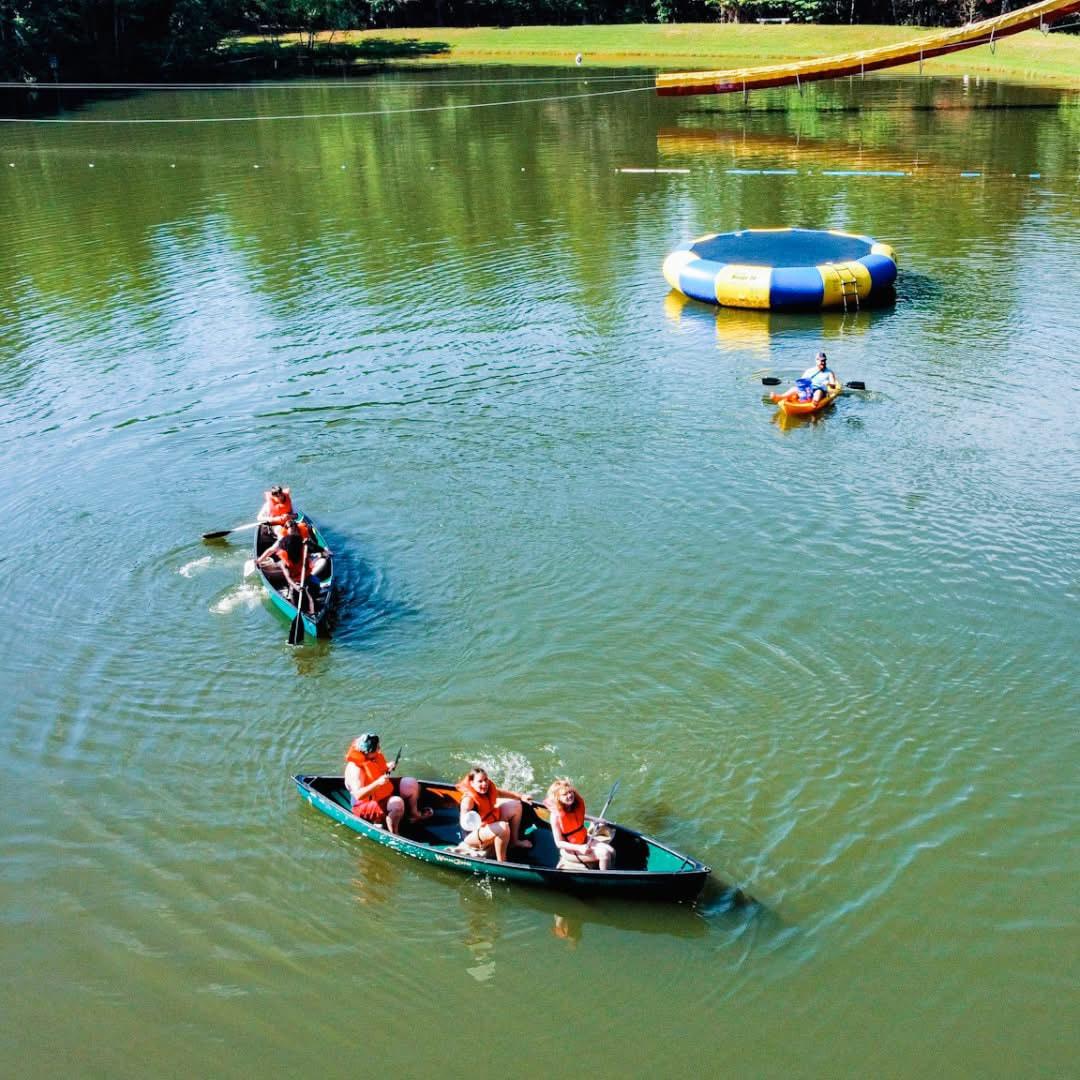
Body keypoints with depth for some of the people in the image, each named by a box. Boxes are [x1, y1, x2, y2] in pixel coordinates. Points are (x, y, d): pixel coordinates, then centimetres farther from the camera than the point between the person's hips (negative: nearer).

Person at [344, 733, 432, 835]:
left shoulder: (376, 756, -3)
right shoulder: (355, 768, -29)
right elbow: (358, 795, -38)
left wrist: (388, 768, -2)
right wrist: (377, 783, -47)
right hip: (367, 805, -9)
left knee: (410, 783, 6)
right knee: (397, 803, -33)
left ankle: (414, 814, 26)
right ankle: (393, 834, -15)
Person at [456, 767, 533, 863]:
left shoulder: (489, 789, -9)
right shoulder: (468, 799, -31)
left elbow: (500, 793, 13)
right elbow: (464, 824, -38)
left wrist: (521, 797, 7)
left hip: (490, 825, 9)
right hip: (473, 835, -9)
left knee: (516, 805, 8)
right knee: (503, 827, -36)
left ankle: (514, 841, 21)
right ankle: (501, 862, -22)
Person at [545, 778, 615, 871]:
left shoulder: (579, 804, -7)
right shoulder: (556, 815, -24)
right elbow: (559, 843, -20)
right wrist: (579, 848, -28)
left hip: (585, 840, 6)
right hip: (570, 850, -6)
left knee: (611, 851, -10)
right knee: (604, 854, -20)